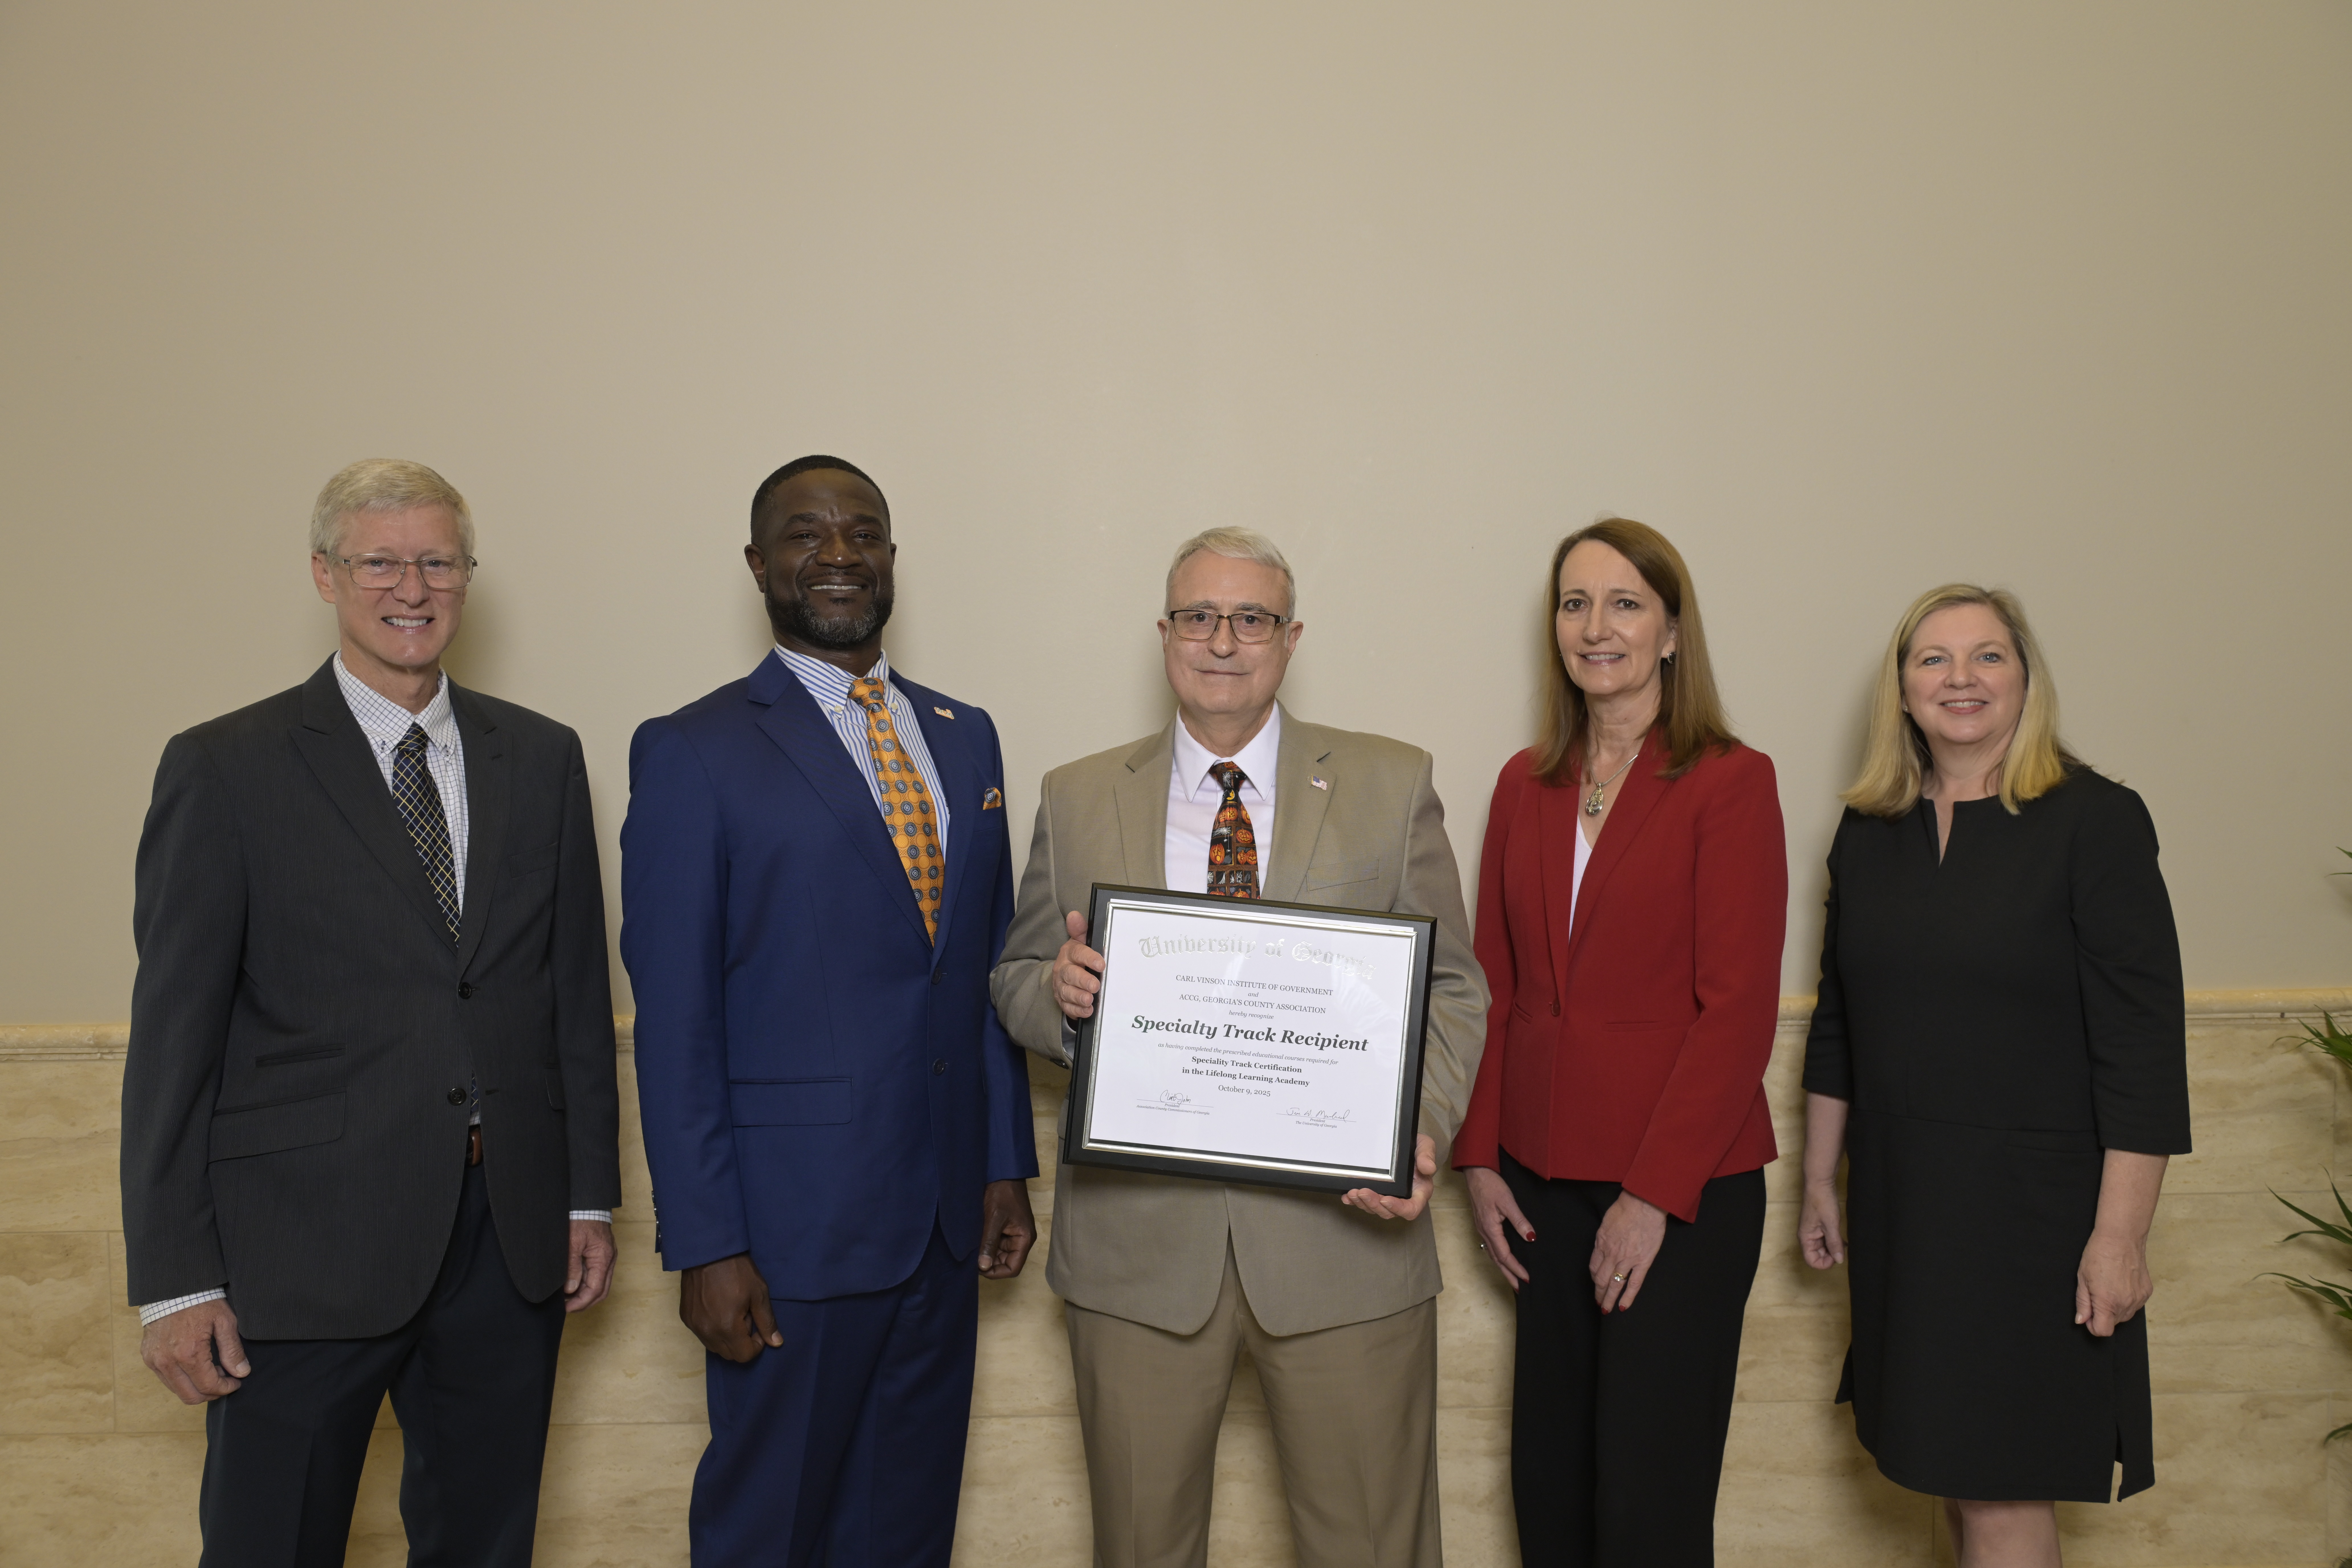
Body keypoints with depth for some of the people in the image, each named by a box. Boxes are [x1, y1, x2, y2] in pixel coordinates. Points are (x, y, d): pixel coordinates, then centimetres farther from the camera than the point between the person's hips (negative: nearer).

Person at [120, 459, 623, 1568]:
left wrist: (590, 1194, 8)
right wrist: (175, 1278, -8)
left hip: (512, 1239, 4)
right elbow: (175, 1035, -5)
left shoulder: (542, 759, 8)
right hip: (307, 1247, -3)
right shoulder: (224, 770, -3)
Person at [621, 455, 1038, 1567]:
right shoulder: (692, 752, -6)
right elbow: (675, 1026, -9)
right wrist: (705, 1244, -12)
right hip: (794, 1225, -5)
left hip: (945, 1221, 5)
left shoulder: (964, 738, 10)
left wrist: (1006, 1163, 10)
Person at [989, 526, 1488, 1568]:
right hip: (1136, 1241, 1)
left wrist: (1424, 1131, -15)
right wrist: (1056, 991, -14)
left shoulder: (1392, 786, 3)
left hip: (1343, 1231, -1)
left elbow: (1449, 987, 3)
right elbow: (1016, 981, 11)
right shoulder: (1077, 800, 6)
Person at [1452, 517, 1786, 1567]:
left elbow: (1739, 1006, -11)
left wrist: (1653, 1194, -14)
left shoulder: (1730, 782, -7)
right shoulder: (1526, 785, 9)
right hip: (1545, 1182, 5)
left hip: (1682, 1191, -5)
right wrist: (1478, 1158, 4)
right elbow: (1491, 986, 11)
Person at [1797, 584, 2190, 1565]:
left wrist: (2119, 1235, -15)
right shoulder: (1869, 832, 6)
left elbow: (2143, 1045, -12)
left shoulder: (2096, 820, -9)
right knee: (1953, 1471, 14)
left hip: (2033, 1203, -5)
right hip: (1900, 1200, 5)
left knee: (2002, 1489, 0)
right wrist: (1818, 1182, 15)